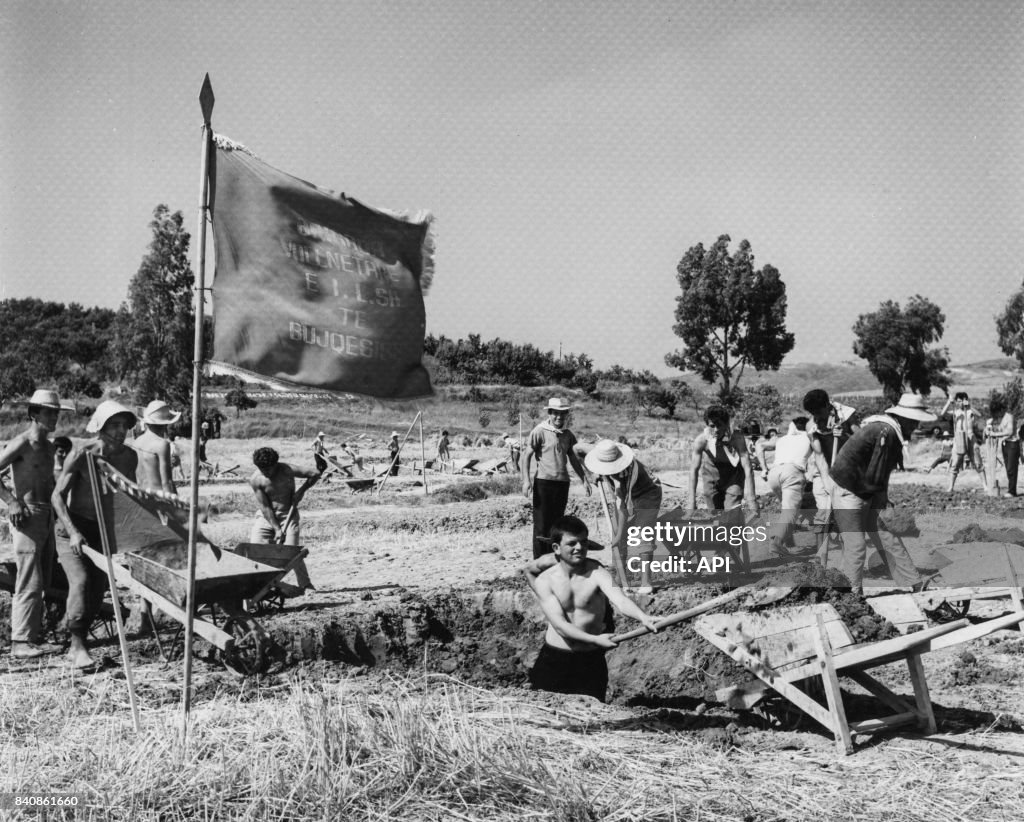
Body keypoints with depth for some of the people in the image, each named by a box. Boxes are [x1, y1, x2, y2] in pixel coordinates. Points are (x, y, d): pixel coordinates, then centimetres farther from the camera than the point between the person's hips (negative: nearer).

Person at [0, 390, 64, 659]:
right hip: (27, 516, -8)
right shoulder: (22, 443, -10)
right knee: (29, 582, -9)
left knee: (41, 582, 11)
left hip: (47, 516, 8)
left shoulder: (50, 447, 15)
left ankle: (35, 637, 18)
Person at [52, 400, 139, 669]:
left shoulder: (129, 457, -4)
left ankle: (77, 644, 16)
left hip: (103, 529, 5)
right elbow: (57, 496, -17)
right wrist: (74, 532, -27)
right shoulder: (82, 455, -18)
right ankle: (78, 646, -15)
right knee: (81, 581, -21)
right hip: (74, 527, -5)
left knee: (98, 588, 3)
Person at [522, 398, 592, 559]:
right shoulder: (540, 431, -5)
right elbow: (527, 456, -7)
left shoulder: (568, 435, 12)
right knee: (541, 525, -3)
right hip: (544, 481, -5)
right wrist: (526, 480, -16)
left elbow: (574, 460, 22)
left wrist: (584, 479, 17)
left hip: (563, 483, 5)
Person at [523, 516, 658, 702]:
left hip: (591, 660, -1)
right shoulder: (545, 580, -7)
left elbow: (620, 599, -29)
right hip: (553, 660, 1)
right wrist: (595, 639, -30)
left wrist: (643, 617, -50)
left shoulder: (596, 573, -12)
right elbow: (559, 625, -15)